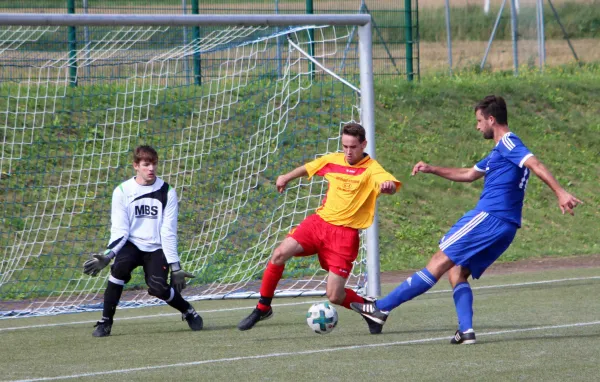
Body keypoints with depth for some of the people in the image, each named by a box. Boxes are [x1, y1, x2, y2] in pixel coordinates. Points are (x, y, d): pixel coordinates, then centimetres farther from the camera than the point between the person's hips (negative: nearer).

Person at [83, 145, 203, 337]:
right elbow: (119, 231, -5)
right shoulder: (122, 191, -3)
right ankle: (106, 321, -21)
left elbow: (168, 233, -6)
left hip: (157, 249, 0)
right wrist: (107, 256, -21)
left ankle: (188, 311, 8)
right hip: (131, 245, 0)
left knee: (158, 287, -24)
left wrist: (175, 267, -11)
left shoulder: (167, 193, -4)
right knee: (120, 266, -33)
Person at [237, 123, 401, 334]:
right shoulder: (333, 160, 6)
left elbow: (391, 185, -30)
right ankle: (263, 308, -2)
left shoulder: (371, 169, -9)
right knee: (280, 254, -18)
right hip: (319, 221, 4)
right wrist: (286, 178, 32)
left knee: (334, 296, -10)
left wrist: (388, 186, -51)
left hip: (345, 233, -4)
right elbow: (307, 168, 27)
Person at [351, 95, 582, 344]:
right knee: (456, 272, 9)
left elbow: (535, 164, -20)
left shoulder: (508, 143, -5)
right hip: (506, 227, 10)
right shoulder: (499, 152, 26)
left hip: (488, 218, -10)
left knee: (440, 262, -8)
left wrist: (560, 193, -32)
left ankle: (383, 308, -8)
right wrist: (432, 170, 38)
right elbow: (469, 174, 39)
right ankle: (466, 330, -7)